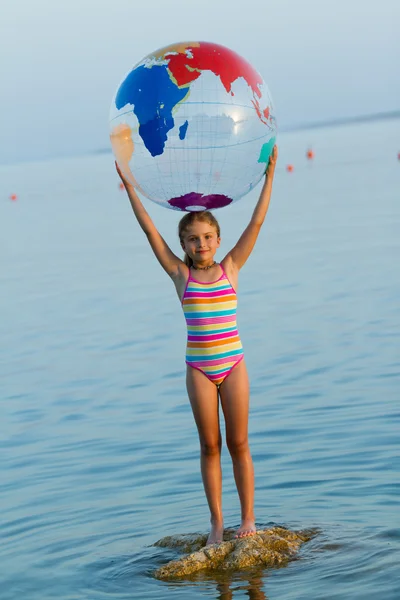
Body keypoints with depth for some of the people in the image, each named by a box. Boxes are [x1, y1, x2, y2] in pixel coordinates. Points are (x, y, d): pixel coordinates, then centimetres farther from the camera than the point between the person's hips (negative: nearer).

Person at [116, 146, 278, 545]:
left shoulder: (230, 268, 0)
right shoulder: (181, 274, -1)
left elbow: (257, 222, -1)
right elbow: (150, 230, -1)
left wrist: (269, 173, -3)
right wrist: (129, 186, -1)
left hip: (233, 364, 0)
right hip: (199, 368, 0)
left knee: (238, 443, 6)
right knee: (209, 445, 7)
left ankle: (248, 519, 14)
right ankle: (217, 522, 14)